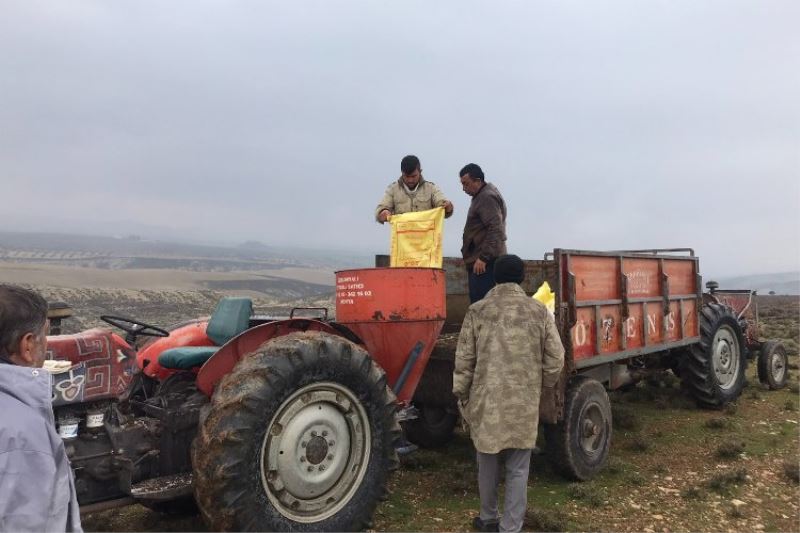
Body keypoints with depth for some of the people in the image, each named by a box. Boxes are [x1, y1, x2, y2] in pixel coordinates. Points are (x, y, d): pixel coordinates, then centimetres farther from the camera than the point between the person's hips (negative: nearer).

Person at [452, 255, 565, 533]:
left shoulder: (477, 311, -5)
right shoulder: (539, 311, -2)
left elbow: (464, 360, -2)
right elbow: (555, 358, 2)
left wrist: (461, 395, 10)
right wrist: (544, 387, 19)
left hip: (487, 401, 0)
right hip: (524, 403, 0)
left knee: (488, 463, 18)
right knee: (518, 469, 11)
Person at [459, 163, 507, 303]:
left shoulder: (487, 197, -12)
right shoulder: (482, 195, 21)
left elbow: (495, 230, -21)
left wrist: (483, 257, -23)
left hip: (485, 262, -10)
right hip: (479, 260, 10)